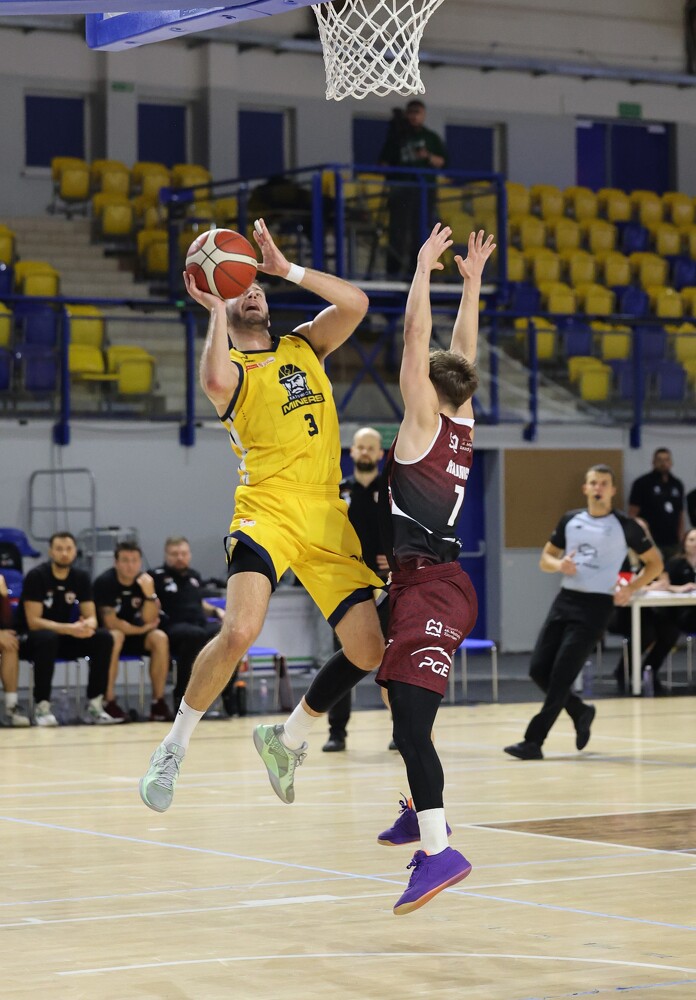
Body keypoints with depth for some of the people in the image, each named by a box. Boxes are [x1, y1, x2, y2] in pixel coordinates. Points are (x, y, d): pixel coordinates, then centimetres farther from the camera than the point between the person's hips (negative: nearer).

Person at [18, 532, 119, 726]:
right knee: (47, 638, -39)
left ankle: (94, 706, -18)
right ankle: (42, 707, -32)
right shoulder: (36, 576, -16)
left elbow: (91, 617, -3)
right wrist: (70, 629, -34)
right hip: (32, 639, -5)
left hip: (67, 637, 5)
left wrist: (87, 625, -29)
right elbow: (34, 622, -21)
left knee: (104, 637, -20)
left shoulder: (81, 578, -1)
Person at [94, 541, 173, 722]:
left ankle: (158, 702, -19)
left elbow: (149, 620, -12)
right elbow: (111, 623, -21)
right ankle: (109, 703, -31)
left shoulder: (144, 581, -5)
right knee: (115, 636, -37)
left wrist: (150, 593, -27)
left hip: (135, 635, 5)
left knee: (160, 638, -22)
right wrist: (141, 629, -12)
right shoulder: (104, 582, -19)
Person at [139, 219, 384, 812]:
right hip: (267, 511, -5)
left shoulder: (303, 347, 19)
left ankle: (289, 738, 23)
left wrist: (285, 268, -3)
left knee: (368, 651, 0)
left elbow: (355, 304, 1)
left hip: (328, 517, 5)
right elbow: (216, 383, -22)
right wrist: (216, 310, -12)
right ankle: (174, 748, -6)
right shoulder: (229, 365, 5)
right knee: (240, 631, -26)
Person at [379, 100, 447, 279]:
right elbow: (384, 161, 11)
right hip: (401, 188, -1)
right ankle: (394, 268, -10)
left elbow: (442, 162, 10)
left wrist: (428, 157, -8)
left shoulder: (431, 138, 15)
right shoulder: (397, 137, 13)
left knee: (421, 230, -3)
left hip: (425, 189, 1)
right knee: (398, 229, -8)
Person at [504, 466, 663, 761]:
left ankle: (534, 741, -6)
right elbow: (545, 559, 17)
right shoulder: (570, 520, 10)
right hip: (565, 599, 5)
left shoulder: (624, 526, -3)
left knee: (561, 675, -11)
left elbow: (655, 563, 3)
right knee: (539, 669, 1)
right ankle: (580, 712, 26)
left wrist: (631, 588, -12)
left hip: (596, 605, -5)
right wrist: (559, 565, -7)